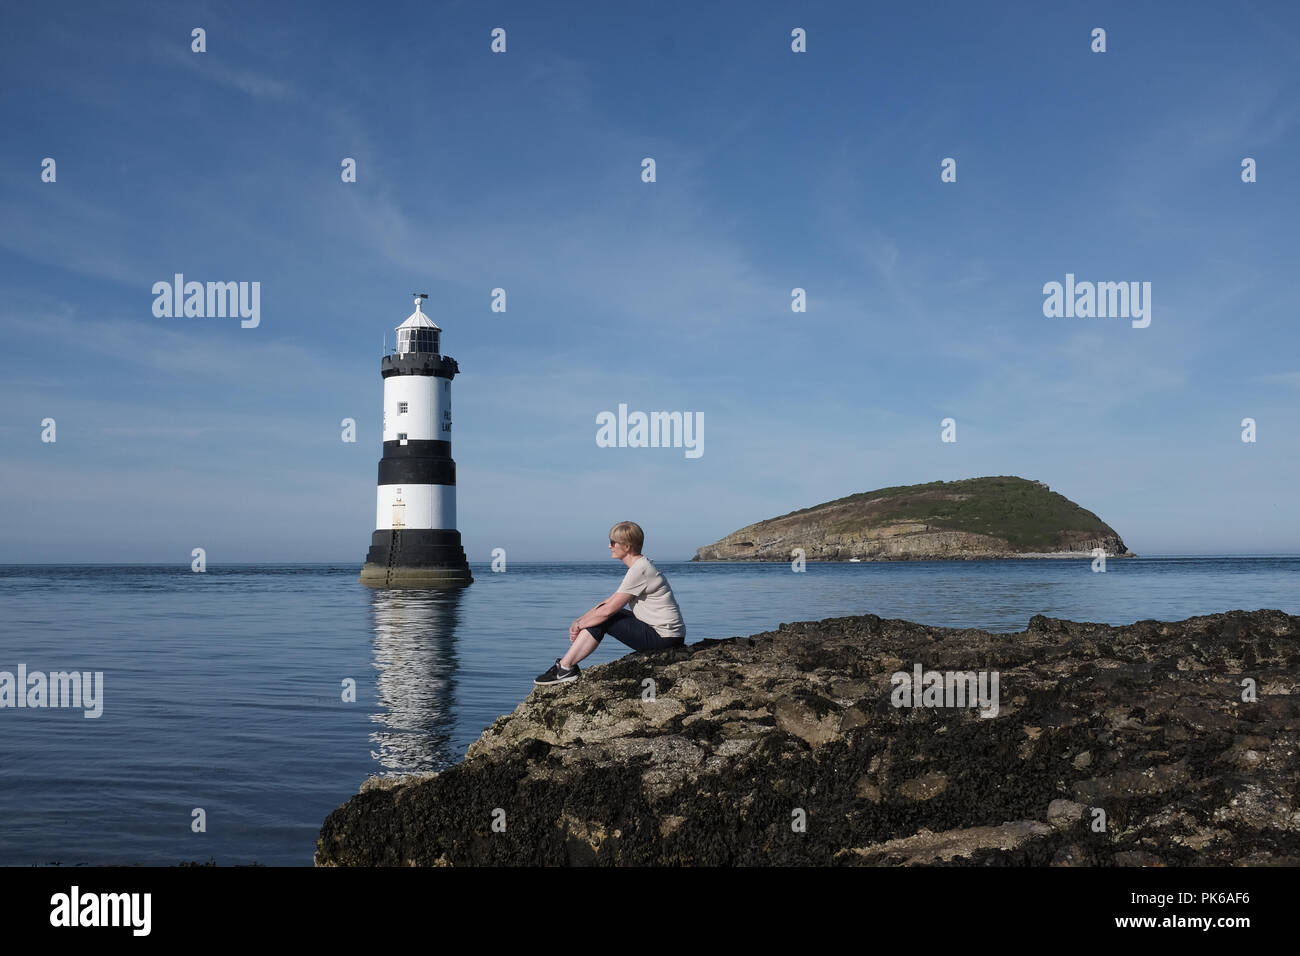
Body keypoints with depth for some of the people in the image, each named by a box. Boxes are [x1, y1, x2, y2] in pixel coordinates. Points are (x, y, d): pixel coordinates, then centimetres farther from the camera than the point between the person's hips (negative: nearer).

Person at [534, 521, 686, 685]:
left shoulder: (639, 571, -19)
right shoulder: (641, 565, 13)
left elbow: (608, 610, -19)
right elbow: (610, 600, 14)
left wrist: (579, 625, -5)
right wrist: (579, 621, 6)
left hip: (665, 638, -10)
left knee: (601, 620, -12)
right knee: (600, 613, 12)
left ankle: (565, 669, -2)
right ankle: (566, 666, 11)